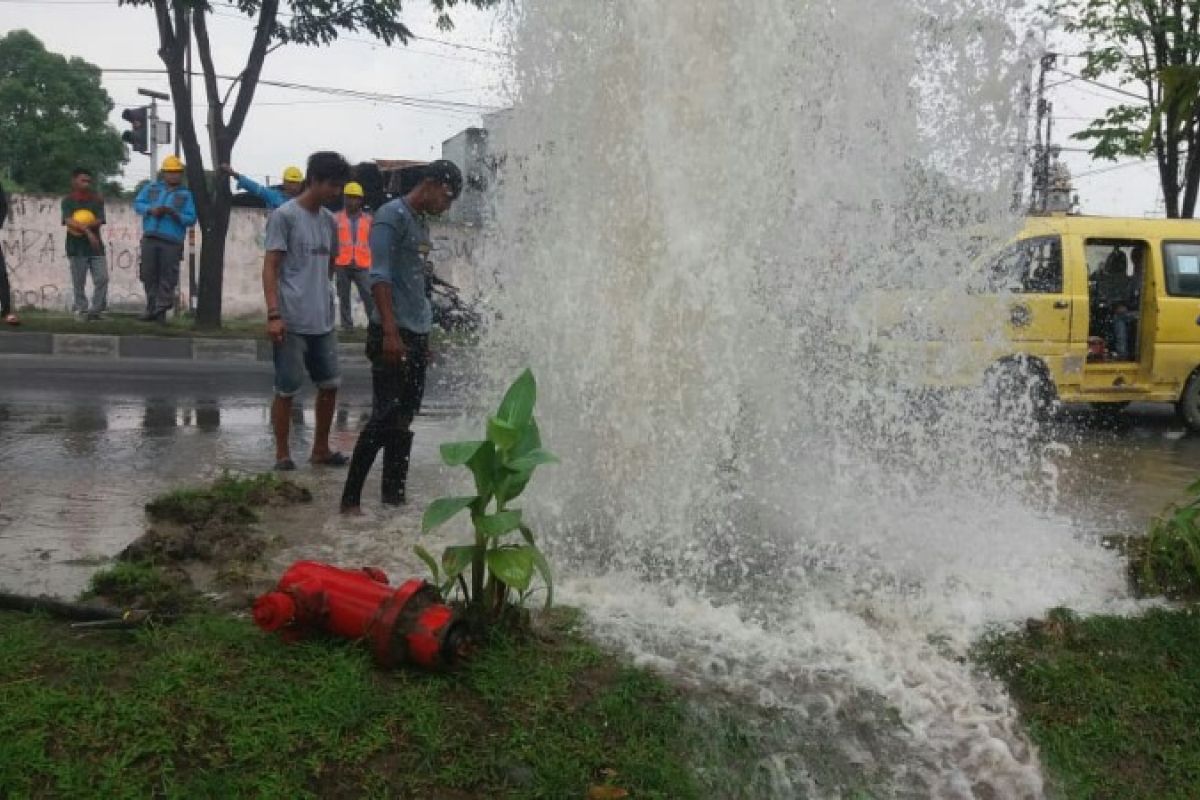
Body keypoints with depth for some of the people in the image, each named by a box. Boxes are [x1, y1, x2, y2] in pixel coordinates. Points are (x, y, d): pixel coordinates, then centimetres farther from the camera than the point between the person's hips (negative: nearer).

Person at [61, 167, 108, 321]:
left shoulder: (97, 200, 8)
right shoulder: (68, 201, 1)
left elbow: (99, 222, -4)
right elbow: (69, 221, -14)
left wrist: (80, 227, -15)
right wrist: (87, 230, -25)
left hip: (96, 246, 2)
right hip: (77, 247, -2)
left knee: (102, 278, -4)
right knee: (79, 282, 1)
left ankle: (97, 309, 5)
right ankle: (81, 310, 9)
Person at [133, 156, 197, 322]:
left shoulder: (185, 195, 6)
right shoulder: (152, 188, 16)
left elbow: (191, 219, -2)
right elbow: (138, 203, 11)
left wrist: (175, 214, -18)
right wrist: (151, 210, -8)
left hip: (171, 241, -3)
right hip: (150, 238, 3)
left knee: (167, 278, -5)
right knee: (149, 275, 5)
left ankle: (161, 310, -1)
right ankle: (151, 309, 12)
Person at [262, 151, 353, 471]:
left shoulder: (329, 220, 12)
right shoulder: (284, 216, -7)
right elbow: (270, 268, -11)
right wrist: (273, 314, -18)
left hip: (323, 321, 7)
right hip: (292, 322, -7)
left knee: (330, 384, 11)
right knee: (286, 389, 1)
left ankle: (320, 449, 24)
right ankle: (282, 454, 13)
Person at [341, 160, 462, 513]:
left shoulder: (421, 224, 19)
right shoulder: (391, 216, -8)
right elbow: (380, 277, -17)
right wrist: (390, 332, -24)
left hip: (416, 337, 9)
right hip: (393, 335, -9)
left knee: (405, 420, 9)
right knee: (385, 417, -10)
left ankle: (394, 495, 15)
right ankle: (350, 498, -2)